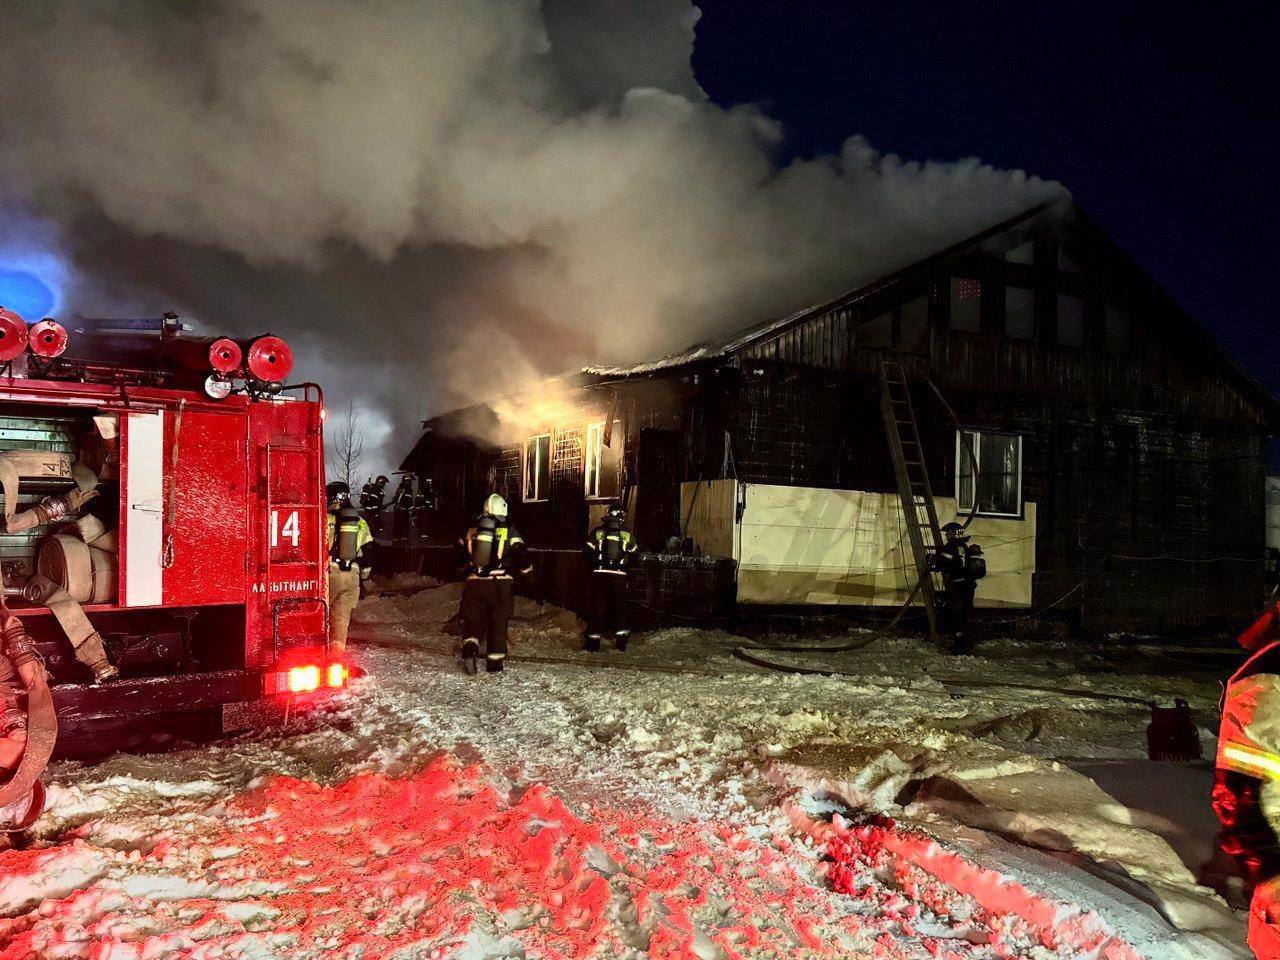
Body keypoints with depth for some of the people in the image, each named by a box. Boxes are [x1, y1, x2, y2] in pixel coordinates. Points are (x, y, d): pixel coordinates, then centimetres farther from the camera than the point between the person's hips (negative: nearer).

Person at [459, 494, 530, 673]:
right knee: (498, 622, 9)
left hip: (475, 583, 2)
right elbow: (521, 555, -6)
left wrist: (467, 568, 36)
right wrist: (527, 567, 15)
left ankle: (469, 647, -17)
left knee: (472, 619, 9)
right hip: (500, 584, -2)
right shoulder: (509, 531, 0)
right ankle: (495, 660, 11)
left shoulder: (471, 531, 9)